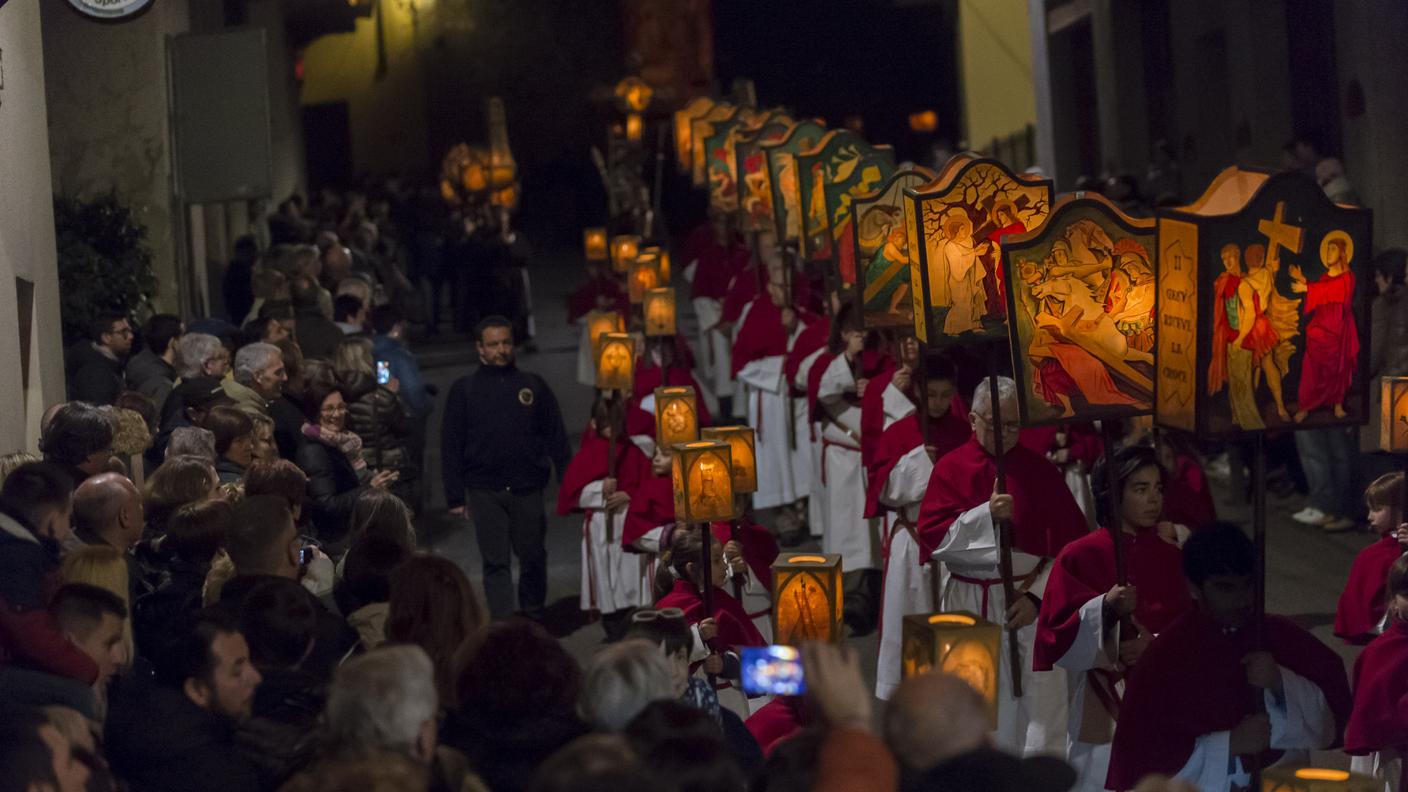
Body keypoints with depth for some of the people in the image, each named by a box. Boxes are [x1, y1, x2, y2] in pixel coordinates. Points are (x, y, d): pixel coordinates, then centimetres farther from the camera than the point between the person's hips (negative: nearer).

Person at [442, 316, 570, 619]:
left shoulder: (533, 385, 8)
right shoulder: (464, 389, 5)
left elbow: (556, 437, 8)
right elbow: (451, 446, 4)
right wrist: (455, 497, -2)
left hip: (527, 489, 1)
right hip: (484, 492, -1)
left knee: (533, 558, 9)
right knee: (496, 563, -4)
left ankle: (533, 617, 27)